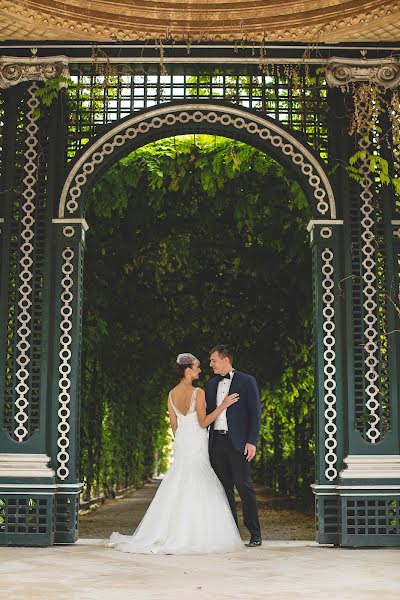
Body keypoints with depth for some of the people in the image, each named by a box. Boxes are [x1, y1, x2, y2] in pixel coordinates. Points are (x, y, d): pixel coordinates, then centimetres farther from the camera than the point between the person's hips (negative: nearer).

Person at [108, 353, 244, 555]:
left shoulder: (172, 394, 5)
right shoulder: (198, 392, -15)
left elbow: (174, 424, 10)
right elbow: (203, 422, -13)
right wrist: (223, 405, -11)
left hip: (181, 441, 6)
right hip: (197, 442, -6)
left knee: (178, 486, 11)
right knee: (197, 489, 0)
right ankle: (193, 536, 1)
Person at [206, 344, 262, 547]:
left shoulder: (246, 381, 0)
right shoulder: (211, 385, 15)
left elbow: (255, 413, -4)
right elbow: (208, 414, 17)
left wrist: (252, 441, -12)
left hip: (237, 442, -5)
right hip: (216, 442, 5)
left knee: (244, 487, -6)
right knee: (224, 488, 7)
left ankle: (255, 534, 0)